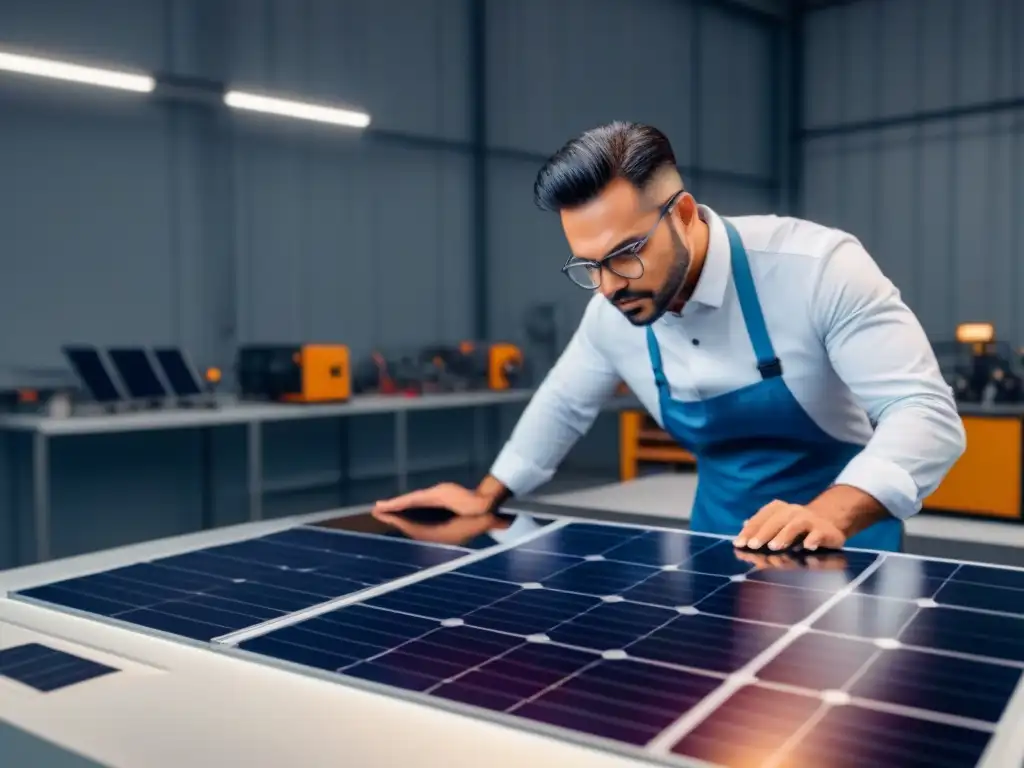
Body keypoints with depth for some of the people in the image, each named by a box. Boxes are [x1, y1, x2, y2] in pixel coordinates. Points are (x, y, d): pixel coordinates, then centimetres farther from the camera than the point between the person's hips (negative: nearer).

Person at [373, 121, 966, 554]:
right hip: (719, 541, 4)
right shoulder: (613, 314, -8)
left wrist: (827, 515, -41)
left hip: (843, 543, -4)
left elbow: (926, 412, -26)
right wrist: (488, 496, 7)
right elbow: (562, 405, 11)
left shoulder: (817, 265, -24)